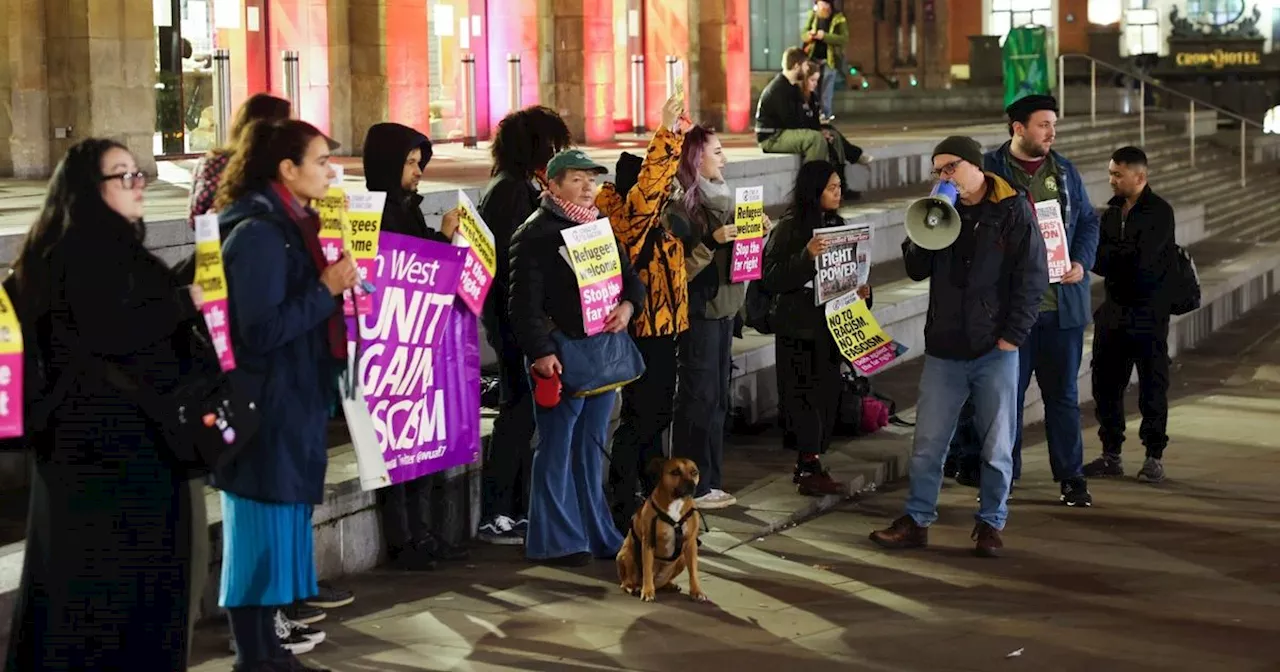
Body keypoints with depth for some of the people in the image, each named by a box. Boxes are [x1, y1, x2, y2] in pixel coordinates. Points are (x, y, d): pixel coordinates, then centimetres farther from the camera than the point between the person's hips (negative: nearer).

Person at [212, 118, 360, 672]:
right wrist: (328, 288, -23)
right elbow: (261, 330, -24)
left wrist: (337, 280, 5)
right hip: (263, 403, -10)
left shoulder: (293, 225, 11)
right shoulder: (258, 234, -19)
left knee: (281, 517, 16)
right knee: (262, 521, -2)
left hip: (292, 398, 10)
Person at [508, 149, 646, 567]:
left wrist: (628, 305, -4)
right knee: (557, 448, -1)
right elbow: (525, 301, -15)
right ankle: (555, 540, 6)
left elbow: (631, 278, 19)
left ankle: (596, 533, 23)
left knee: (592, 446, 15)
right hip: (561, 355, -7)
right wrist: (541, 352, -24)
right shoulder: (535, 234, -9)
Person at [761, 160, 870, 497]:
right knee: (805, 397, -7)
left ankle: (809, 466, 16)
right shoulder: (789, 229, -9)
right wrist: (806, 256, -27)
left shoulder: (836, 224, 11)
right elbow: (771, 279, -16)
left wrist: (861, 289, 2)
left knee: (827, 394, 7)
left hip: (829, 325, 7)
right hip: (799, 327, -7)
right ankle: (810, 468, -1)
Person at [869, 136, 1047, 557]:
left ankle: (991, 523, 17)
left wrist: (1012, 335, -12)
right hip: (944, 349, 4)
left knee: (997, 446, 5)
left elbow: (1033, 278, -7)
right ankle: (917, 521, 15)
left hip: (995, 350, -4)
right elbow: (917, 271, 9)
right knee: (927, 443, 6)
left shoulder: (1013, 212, -4)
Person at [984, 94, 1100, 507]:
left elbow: (1088, 221, 15)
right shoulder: (989, 170, -3)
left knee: (1063, 393, 11)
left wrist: (1082, 262, -2)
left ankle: (1071, 477, 19)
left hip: (1062, 303, 4)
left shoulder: (1064, 171, 11)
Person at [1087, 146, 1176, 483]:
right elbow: (1100, 260, 7)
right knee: (1105, 384, 8)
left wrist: (1100, 253, -12)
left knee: (1152, 387, 2)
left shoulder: (1159, 212, -10)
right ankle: (1111, 455, 18)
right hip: (1114, 310, 7)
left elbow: (1139, 259, -20)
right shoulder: (1114, 210, 11)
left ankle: (1154, 457, 10)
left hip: (1148, 314, -7)